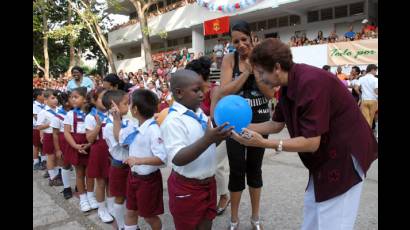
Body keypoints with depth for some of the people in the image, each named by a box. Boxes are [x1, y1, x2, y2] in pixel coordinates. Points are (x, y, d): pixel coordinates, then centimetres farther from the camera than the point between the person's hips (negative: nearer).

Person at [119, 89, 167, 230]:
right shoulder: (134, 128, 0)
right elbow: (119, 139, 19)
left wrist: (139, 160, -36)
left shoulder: (153, 130, -26)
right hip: (133, 176, 8)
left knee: (149, 216, 13)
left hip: (148, 179, -8)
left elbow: (162, 159, -31)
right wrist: (117, 117, 10)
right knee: (130, 212, 22)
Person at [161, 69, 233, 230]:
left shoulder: (199, 113, 3)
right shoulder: (173, 121, -22)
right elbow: (178, 159, -31)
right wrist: (207, 139, -40)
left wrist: (219, 136, -7)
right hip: (187, 188, -7)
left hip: (208, 182, 7)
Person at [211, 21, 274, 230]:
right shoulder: (229, 59, -5)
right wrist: (246, 71, -18)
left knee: (254, 167, 13)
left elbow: (270, 93, -10)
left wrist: (256, 68, -18)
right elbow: (224, 91, -16)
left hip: (259, 119, 1)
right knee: (236, 169, 3)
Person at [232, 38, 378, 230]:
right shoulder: (289, 84, 0)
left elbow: (311, 142, -29)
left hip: (344, 154, -9)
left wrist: (263, 143, -33)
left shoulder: (310, 82, -30)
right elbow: (276, 124, 7)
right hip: (325, 156, 9)